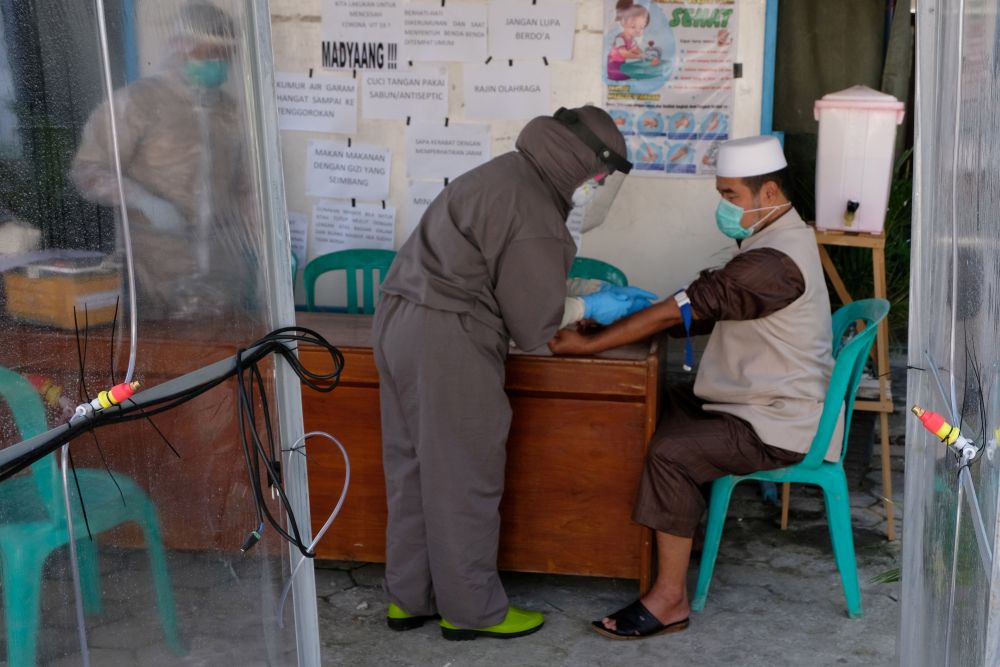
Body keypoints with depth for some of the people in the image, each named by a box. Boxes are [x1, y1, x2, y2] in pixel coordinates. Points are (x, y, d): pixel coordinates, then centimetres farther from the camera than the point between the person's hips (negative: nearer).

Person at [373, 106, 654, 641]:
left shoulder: (508, 175, 14)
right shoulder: (532, 214, -17)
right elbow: (533, 322, -10)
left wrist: (598, 297, 19)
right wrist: (591, 307, 5)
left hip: (400, 318, 10)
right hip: (446, 340, -10)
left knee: (414, 469, 17)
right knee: (464, 478, 4)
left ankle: (409, 597, 28)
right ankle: (471, 609, 17)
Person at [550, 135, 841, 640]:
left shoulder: (774, 262, -25)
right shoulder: (781, 238, 9)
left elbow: (678, 313, -25)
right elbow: (708, 310, 11)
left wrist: (588, 345, -20)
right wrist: (631, 308, -1)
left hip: (780, 424, -11)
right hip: (768, 398, 11)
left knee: (670, 453, -23)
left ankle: (670, 598, -16)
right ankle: (669, 533, 14)